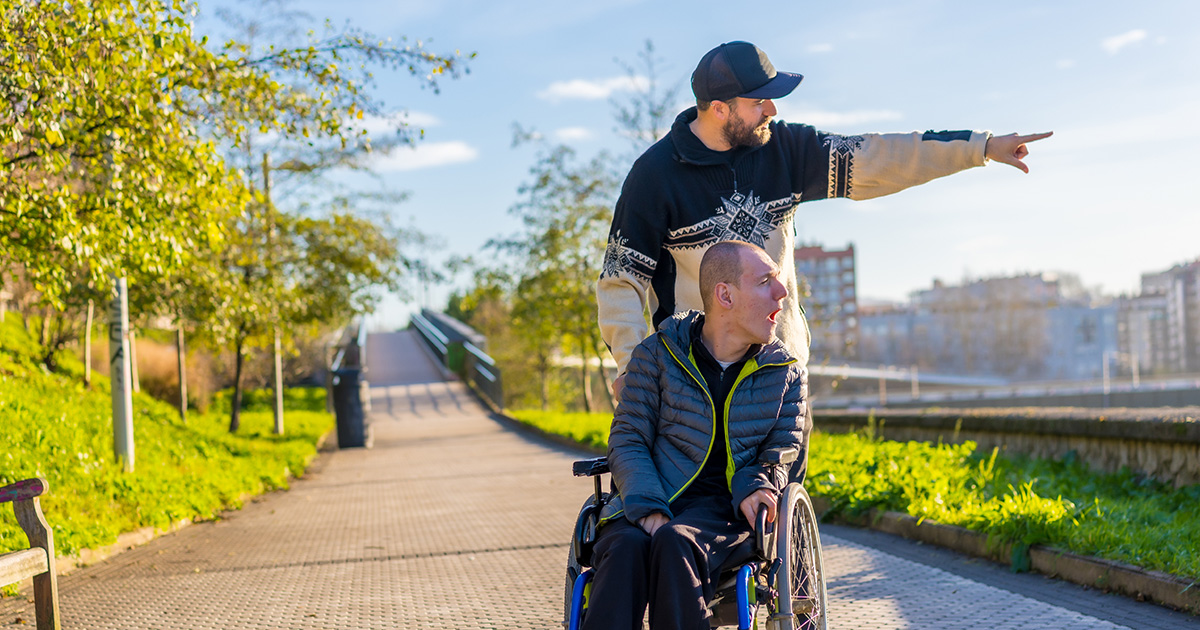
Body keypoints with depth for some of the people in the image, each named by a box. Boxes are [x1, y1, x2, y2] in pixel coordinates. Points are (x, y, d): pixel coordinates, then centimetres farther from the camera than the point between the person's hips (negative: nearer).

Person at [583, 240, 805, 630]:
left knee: (676, 543, -35)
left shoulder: (785, 372, 12)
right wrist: (647, 507, -17)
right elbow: (627, 442, 2)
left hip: (725, 509, 0)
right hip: (649, 501, 0)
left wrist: (757, 485, -14)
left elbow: (783, 448, 12)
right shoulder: (656, 355, 5)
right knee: (625, 548, -35)